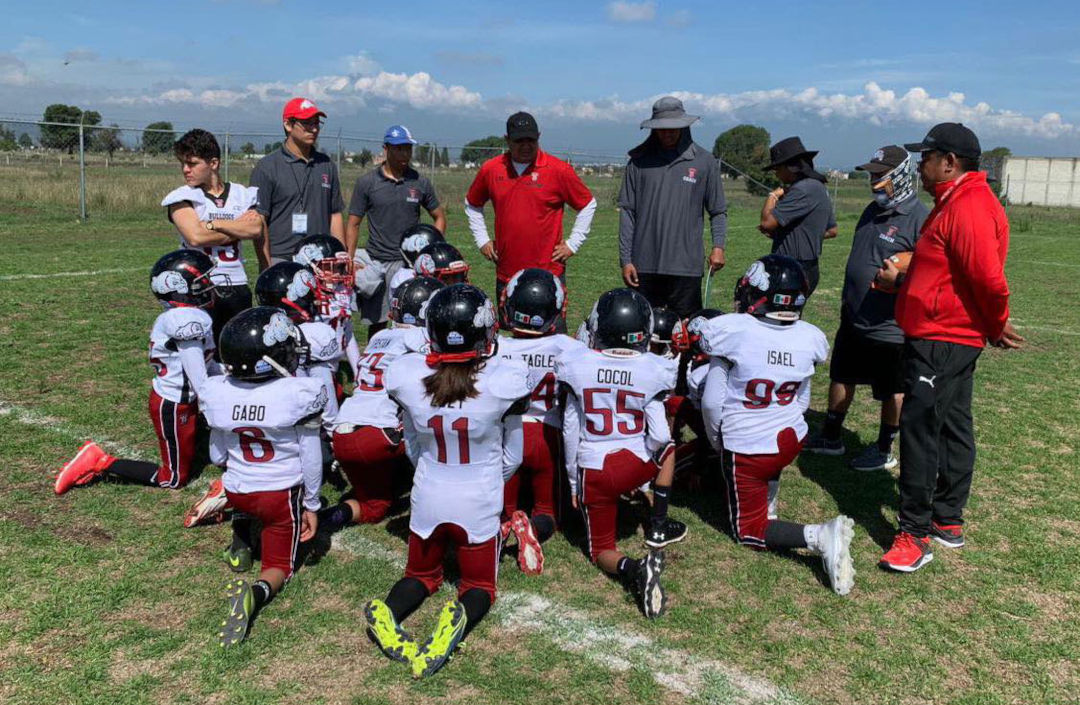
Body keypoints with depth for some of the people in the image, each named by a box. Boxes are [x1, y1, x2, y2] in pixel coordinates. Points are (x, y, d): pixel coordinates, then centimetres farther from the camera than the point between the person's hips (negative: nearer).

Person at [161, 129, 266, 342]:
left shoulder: (243, 195, 9)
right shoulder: (181, 198, 0)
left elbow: (256, 230, -8)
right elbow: (195, 236, -15)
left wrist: (213, 224, -10)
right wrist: (238, 229, -5)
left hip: (237, 287, 3)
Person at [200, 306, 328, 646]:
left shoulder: (216, 392, -14)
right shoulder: (301, 393, -25)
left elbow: (217, 457, 1)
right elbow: (311, 460, -15)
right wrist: (311, 505, 0)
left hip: (236, 491, 5)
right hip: (282, 495, -5)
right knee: (279, 567, 10)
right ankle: (258, 591, -20)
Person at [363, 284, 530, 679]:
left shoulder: (405, 376, -17)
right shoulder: (506, 381, -22)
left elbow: (413, 449, 2)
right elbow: (512, 458, -5)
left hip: (427, 497, 2)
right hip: (480, 503, -2)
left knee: (422, 574, 26)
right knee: (479, 584, 20)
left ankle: (387, 614, -5)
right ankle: (460, 619, -14)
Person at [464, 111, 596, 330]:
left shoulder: (559, 170, -4)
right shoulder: (491, 169, 6)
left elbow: (588, 205, 6)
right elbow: (472, 205, 22)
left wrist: (572, 244, 1)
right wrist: (482, 240, 13)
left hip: (548, 273, -3)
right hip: (506, 274, 3)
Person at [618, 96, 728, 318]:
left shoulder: (704, 161, 7)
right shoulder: (639, 161, 7)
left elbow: (718, 210, 10)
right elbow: (627, 211, 6)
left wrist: (718, 245, -8)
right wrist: (625, 260, 0)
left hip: (686, 266, -1)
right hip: (644, 265, 1)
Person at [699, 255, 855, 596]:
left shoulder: (730, 331, -21)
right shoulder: (810, 338, -9)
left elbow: (712, 403, -12)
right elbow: (802, 402, 8)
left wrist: (717, 441, 5)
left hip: (745, 449, -5)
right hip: (792, 440, 5)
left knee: (749, 530, 11)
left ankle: (818, 536, -12)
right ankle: (767, 498, 37)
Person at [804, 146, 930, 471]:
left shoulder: (919, 218, -17)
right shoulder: (873, 210, 10)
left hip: (889, 326, -9)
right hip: (854, 320, 9)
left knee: (892, 390, 8)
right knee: (841, 377, 19)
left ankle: (884, 451, 23)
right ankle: (831, 437, 34)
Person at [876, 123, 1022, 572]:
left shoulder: (969, 209, -20)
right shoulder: (953, 203, 15)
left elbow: (989, 278, -25)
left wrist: (997, 326, -10)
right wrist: (901, 279, 9)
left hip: (940, 344, -11)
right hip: (956, 341, 11)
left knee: (919, 430, -8)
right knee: (952, 429, 16)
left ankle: (916, 534, -1)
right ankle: (948, 521, 28)